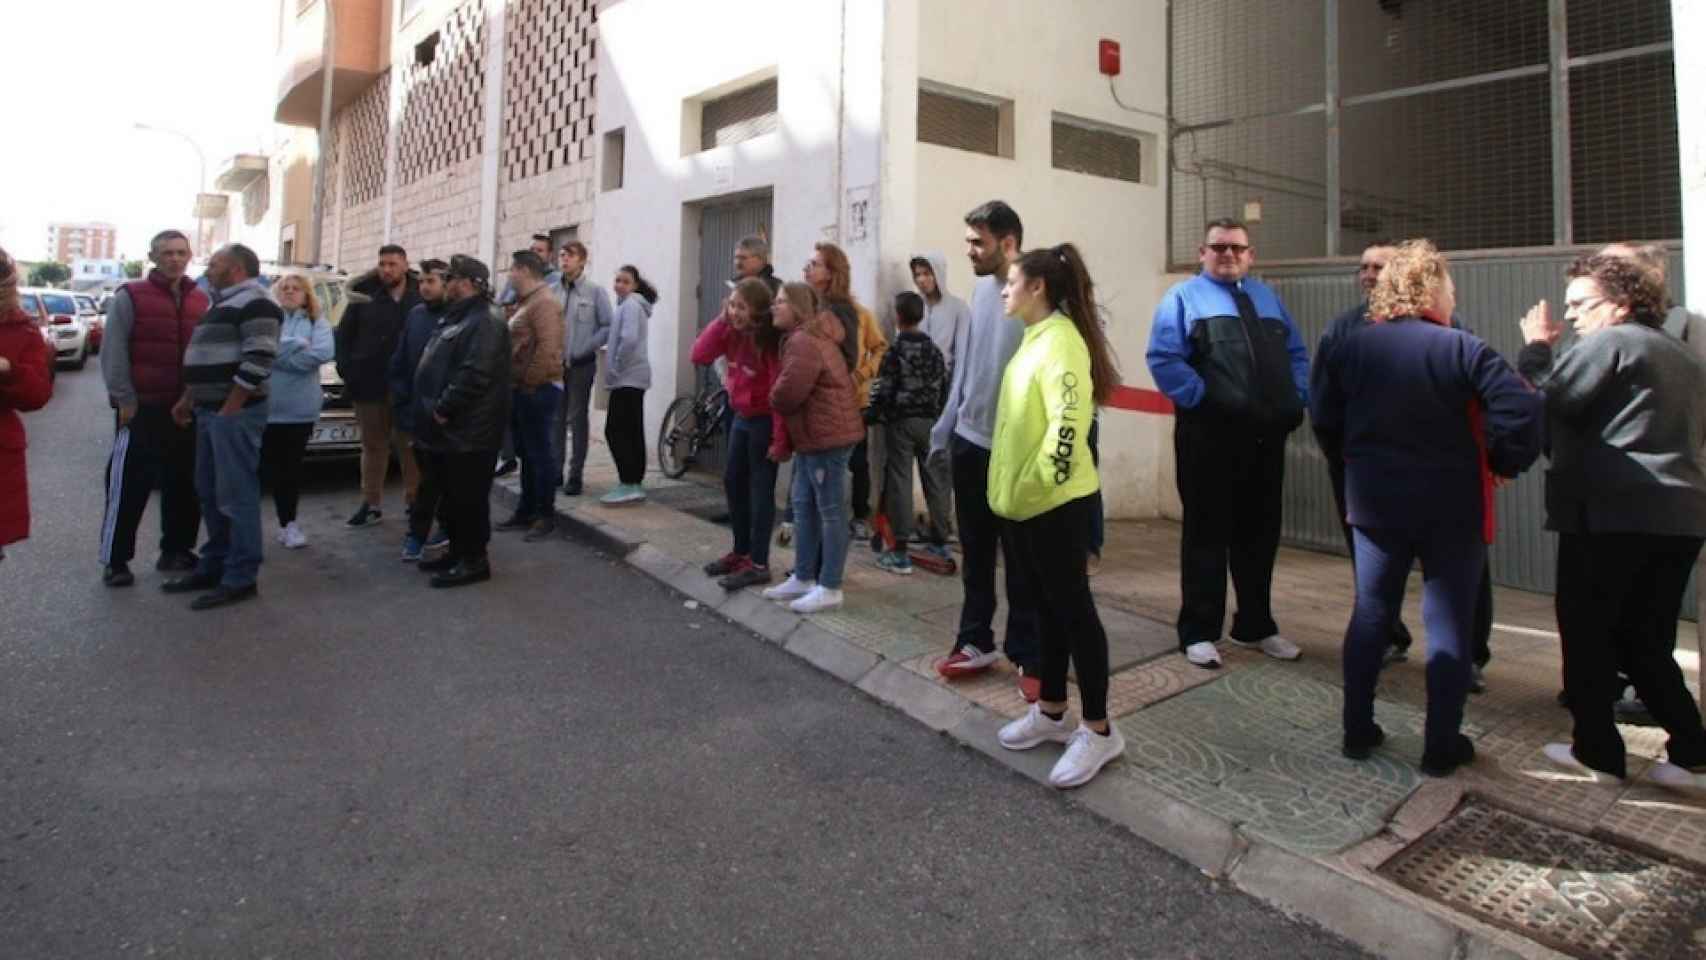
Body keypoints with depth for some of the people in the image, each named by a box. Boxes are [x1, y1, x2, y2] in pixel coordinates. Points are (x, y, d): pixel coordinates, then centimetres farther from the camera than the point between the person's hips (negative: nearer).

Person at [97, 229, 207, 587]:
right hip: (142, 408, -5)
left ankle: (175, 551, 22)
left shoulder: (201, 301, 11)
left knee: (184, 485, 10)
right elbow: (113, 353, -7)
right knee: (129, 485, -3)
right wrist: (124, 399, -13)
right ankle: (114, 560, 5)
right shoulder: (130, 297, -3)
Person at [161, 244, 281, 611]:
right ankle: (213, 566, 24)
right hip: (209, 411, 10)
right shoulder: (222, 302, 21)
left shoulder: (254, 302, -12)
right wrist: (187, 400, 20)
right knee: (209, 492, 14)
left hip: (234, 414, -10)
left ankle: (240, 578, -1)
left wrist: (229, 410, -21)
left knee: (236, 494, -7)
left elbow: (258, 360, -22)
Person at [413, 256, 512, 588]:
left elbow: (475, 374, -25)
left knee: (468, 498, -2)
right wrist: (433, 410, 14)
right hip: (448, 429, 10)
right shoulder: (456, 316, 19)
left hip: (468, 431, -10)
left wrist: (444, 408, -20)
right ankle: (458, 552, 28)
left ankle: (475, 560, 6)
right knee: (449, 495, 17)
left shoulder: (486, 321, -16)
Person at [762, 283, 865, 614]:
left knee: (830, 512, -3)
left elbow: (786, 394, -24)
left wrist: (776, 402, -3)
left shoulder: (804, 342, -19)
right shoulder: (803, 337, 17)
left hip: (826, 436, -11)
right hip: (813, 435, 11)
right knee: (804, 507, 16)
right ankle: (804, 577, 25)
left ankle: (830, 589, 4)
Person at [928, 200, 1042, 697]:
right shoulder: (981, 288, 8)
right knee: (975, 553, 16)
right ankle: (976, 640, 30)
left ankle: (1029, 657, 17)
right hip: (969, 442, 7)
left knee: (1021, 560, 4)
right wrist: (944, 428, 13)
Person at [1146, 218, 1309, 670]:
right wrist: (1202, 397, -18)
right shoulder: (1184, 297, -1)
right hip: (1210, 436, -6)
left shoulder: (1267, 297, 19)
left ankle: (1255, 627, 28)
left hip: (1266, 435, 6)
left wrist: (1297, 399, 4)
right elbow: (1163, 358, -13)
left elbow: (1296, 354, 19)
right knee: (1207, 533, 2)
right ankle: (1198, 633, 12)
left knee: (1260, 532, 14)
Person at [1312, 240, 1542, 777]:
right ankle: (1441, 746, 14)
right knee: (1450, 624, 7)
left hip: (1374, 502, 4)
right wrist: (1505, 463, -3)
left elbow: (1323, 418, 4)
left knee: (1370, 615, 14)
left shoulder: (1352, 346, 0)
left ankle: (1357, 732, 19)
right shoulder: (1462, 348, -12)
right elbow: (1521, 409, -20)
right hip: (1451, 507, -3)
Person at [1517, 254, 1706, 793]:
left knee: (1587, 635, 3)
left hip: (1610, 515, -8)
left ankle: (1597, 753, 9)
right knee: (1647, 643, 15)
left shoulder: (1609, 344, -7)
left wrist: (1535, 348, 1)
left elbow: (1542, 402, -14)